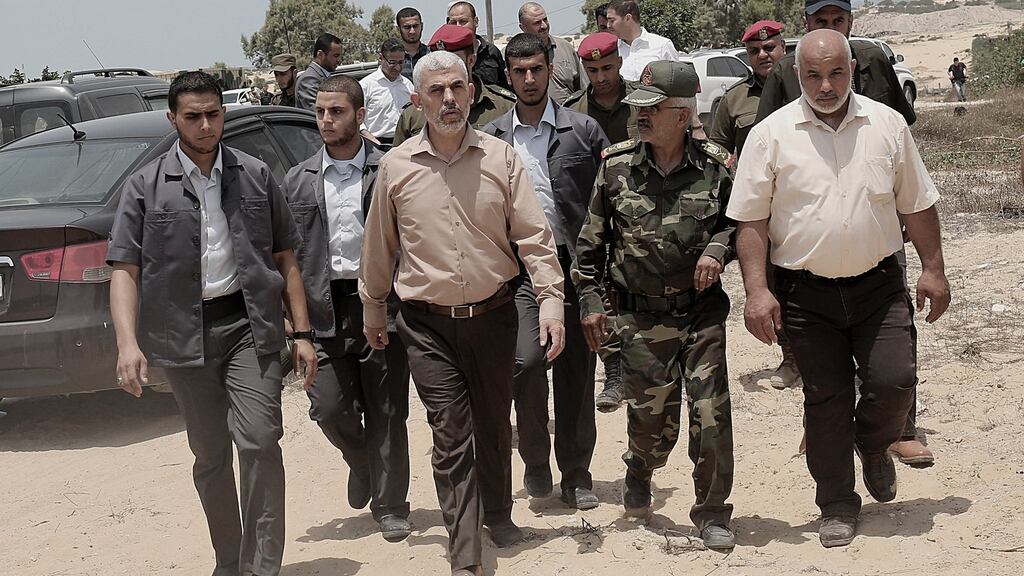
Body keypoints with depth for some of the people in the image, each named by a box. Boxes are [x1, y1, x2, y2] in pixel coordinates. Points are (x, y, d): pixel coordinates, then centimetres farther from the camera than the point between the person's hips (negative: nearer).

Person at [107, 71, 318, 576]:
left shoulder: (254, 176, 7)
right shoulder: (145, 186, 2)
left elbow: (285, 259, 11)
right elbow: (125, 270, -2)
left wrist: (302, 333, 5)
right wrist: (128, 342, -16)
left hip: (249, 325, 0)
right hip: (185, 333, 1)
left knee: (259, 441, -13)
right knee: (210, 455, 10)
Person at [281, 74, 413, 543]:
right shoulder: (298, 181, 9)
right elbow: (287, 252, 9)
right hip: (326, 310, 3)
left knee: (386, 413, 3)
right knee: (329, 407, -1)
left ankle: (389, 506, 17)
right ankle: (362, 462, 31)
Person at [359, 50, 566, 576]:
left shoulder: (500, 157, -2)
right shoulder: (396, 167, -2)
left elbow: (533, 235, -2)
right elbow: (378, 249, 8)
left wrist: (550, 299, -10)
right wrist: (373, 312, 15)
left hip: (492, 314, 1)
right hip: (428, 324, -1)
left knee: (495, 424, 15)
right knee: (451, 438, -2)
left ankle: (498, 513, 39)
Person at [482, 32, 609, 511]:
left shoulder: (583, 130, 4)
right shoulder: (492, 138, 8)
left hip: (575, 262, 0)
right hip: (521, 267, 0)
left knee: (576, 372, 4)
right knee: (526, 361, -15)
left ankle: (576, 474, 18)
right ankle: (535, 459, 8)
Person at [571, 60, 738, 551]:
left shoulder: (714, 165, -3)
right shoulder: (616, 166, -1)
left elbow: (739, 221, 12)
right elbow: (591, 240, 7)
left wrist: (718, 247, -9)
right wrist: (589, 299, 4)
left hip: (702, 309, 0)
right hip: (642, 315, 0)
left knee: (711, 413, -4)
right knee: (651, 414, 4)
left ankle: (712, 514, 12)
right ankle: (639, 472, 39)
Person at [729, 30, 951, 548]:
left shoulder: (887, 126, 3)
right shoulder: (770, 135, -4)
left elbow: (916, 205, 11)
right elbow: (751, 220, -4)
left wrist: (933, 270, 9)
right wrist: (756, 290, -10)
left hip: (878, 284, 2)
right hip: (806, 292, -1)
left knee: (894, 381, -7)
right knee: (825, 400, 4)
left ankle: (873, 445, 28)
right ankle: (837, 505, 21)